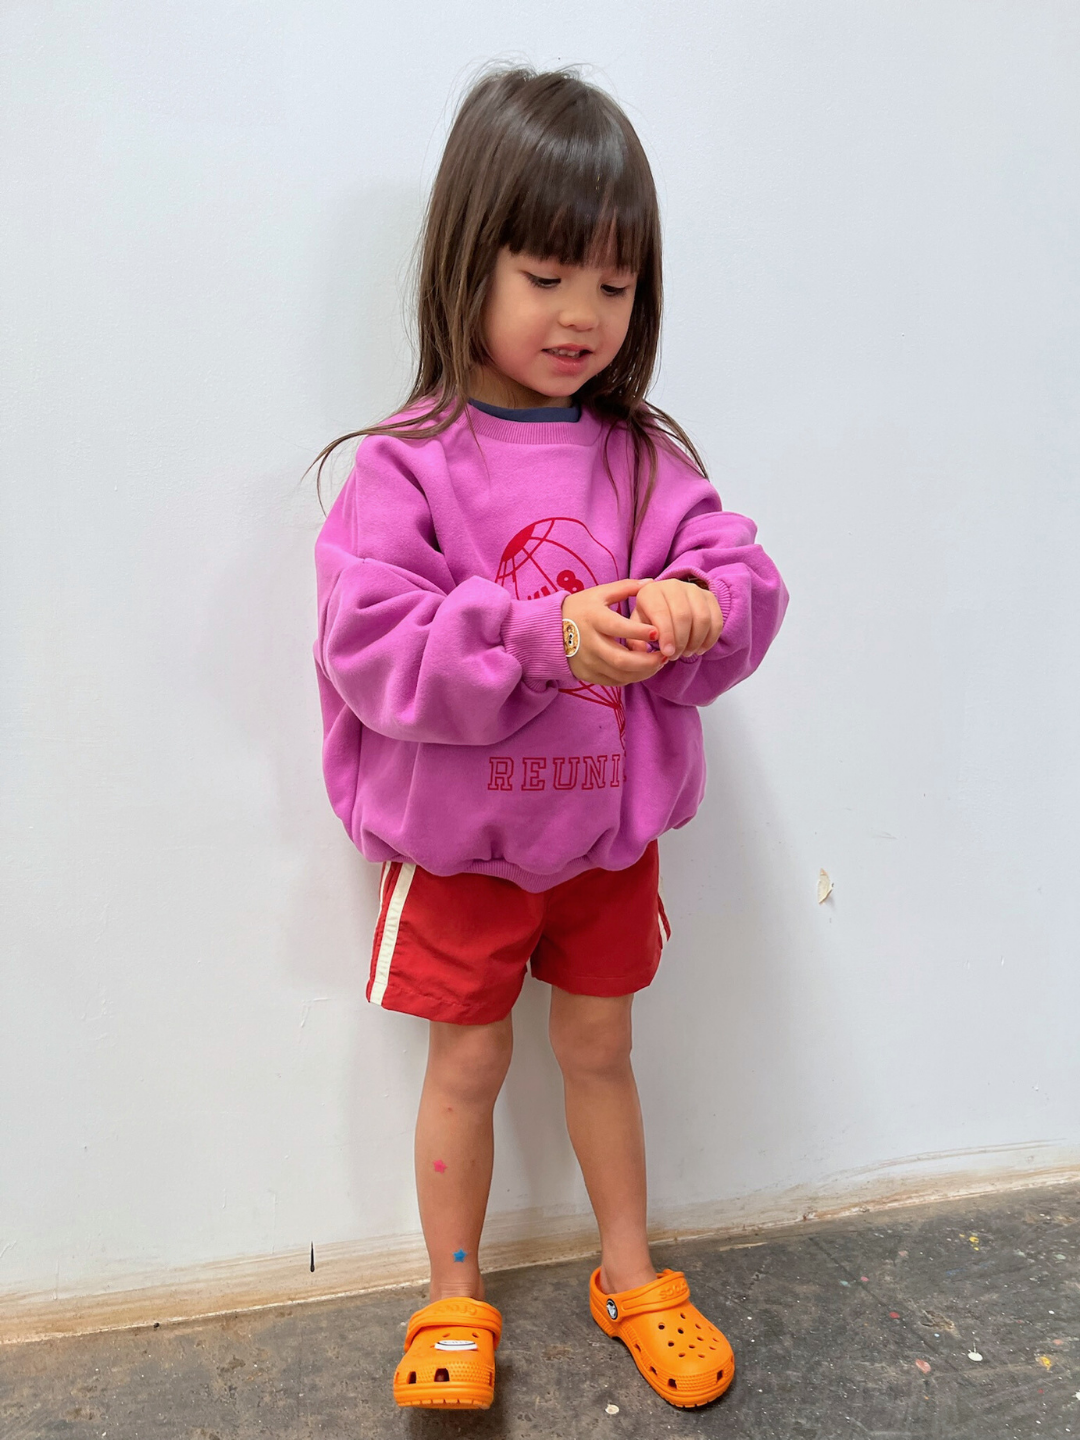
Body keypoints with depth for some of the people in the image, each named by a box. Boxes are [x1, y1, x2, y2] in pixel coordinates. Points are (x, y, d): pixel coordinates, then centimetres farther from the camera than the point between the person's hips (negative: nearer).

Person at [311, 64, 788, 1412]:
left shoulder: (646, 456, -2)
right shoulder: (405, 465, -13)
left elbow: (745, 579, -5)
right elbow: (373, 646, -20)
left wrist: (699, 607, -28)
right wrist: (543, 637, -31)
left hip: (607, 830, 3)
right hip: (459, 840, -3)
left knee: (599, 1049, 19)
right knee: (468, 1062, 13)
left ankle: (630, 1276, 43)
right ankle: (454, 1304, 38)